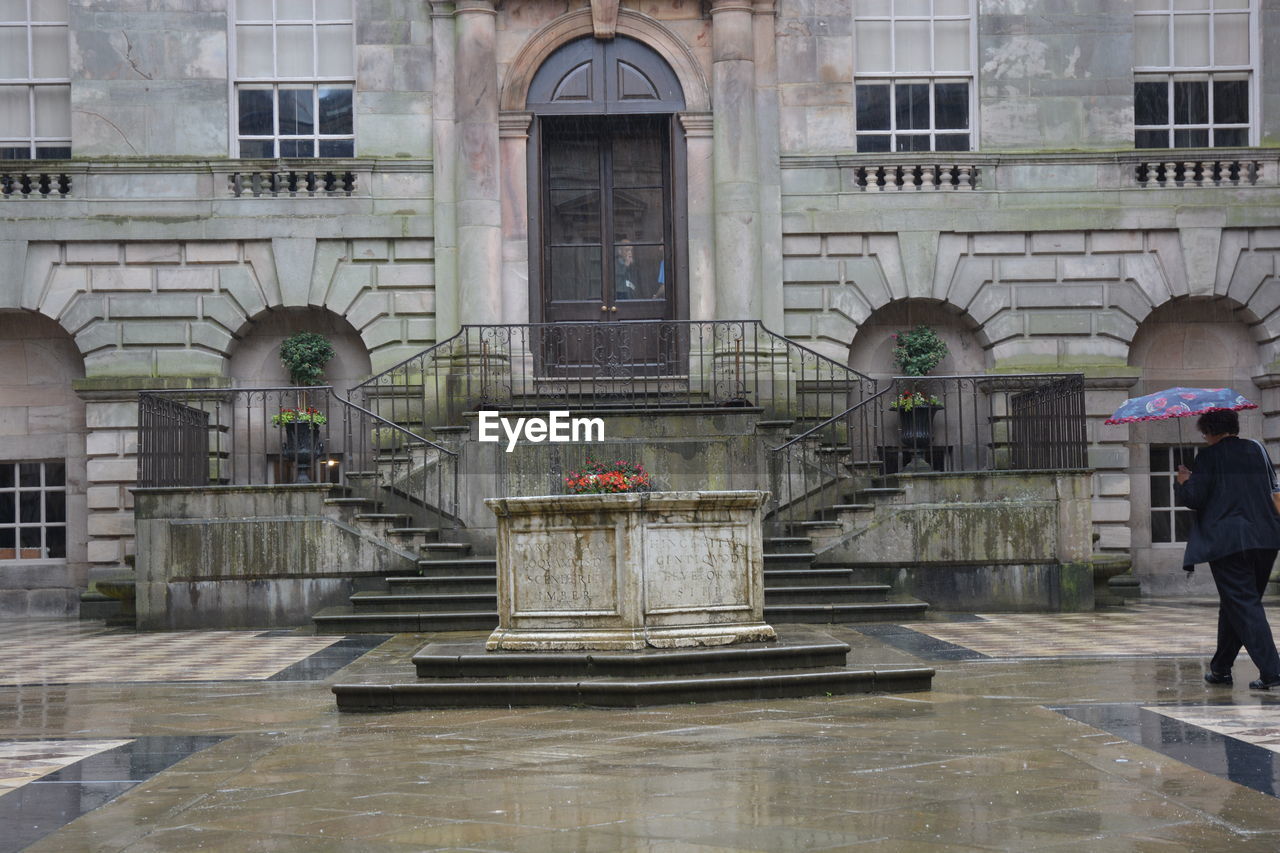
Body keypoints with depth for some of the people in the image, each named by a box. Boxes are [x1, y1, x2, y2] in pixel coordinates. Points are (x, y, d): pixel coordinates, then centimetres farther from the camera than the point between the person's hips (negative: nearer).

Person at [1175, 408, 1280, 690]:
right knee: (1234, 604, 17)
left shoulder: (1209, 457, -5)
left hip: (1226, 539, -6)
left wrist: (1183, 481, 8)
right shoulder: (1257, 450, 12)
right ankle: (1221, 667, 25)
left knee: (1244, 605, -6)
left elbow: (1193, 498, -11)